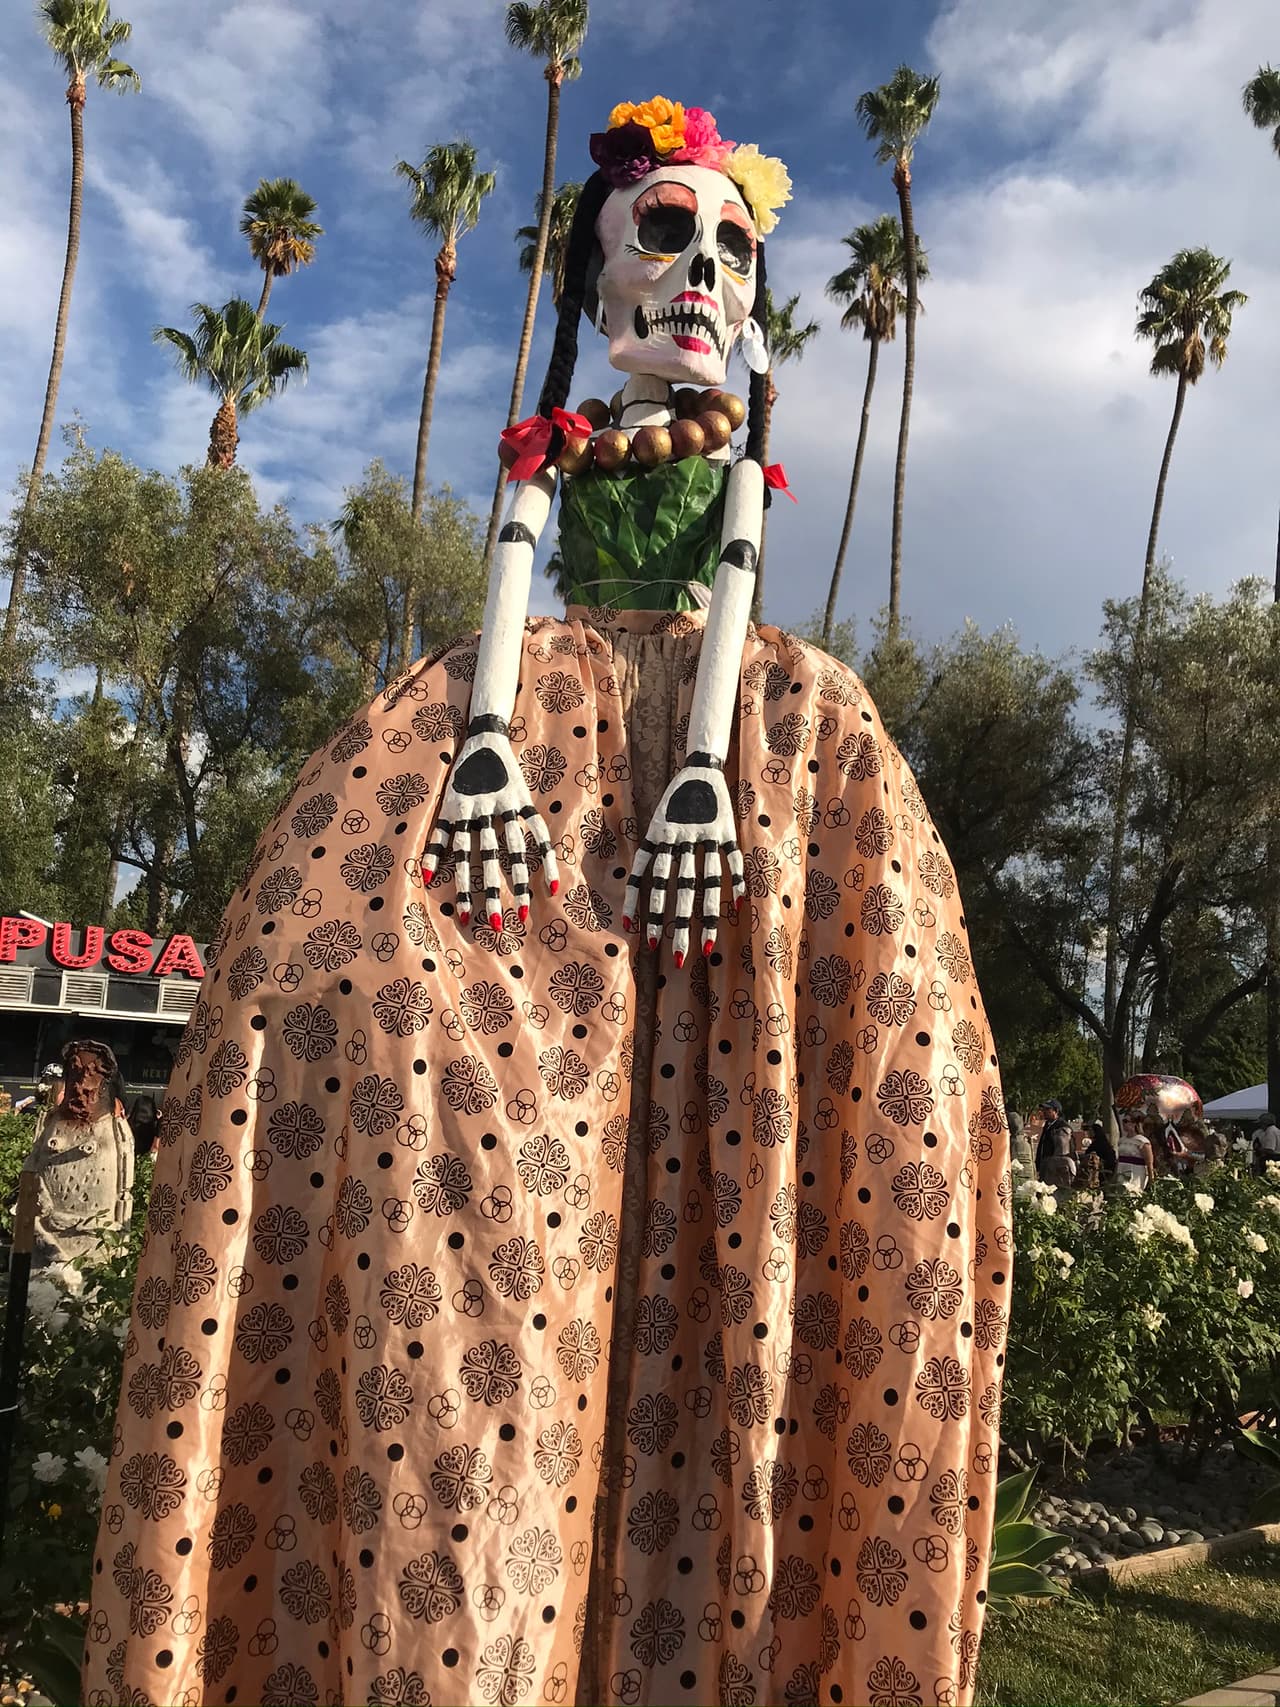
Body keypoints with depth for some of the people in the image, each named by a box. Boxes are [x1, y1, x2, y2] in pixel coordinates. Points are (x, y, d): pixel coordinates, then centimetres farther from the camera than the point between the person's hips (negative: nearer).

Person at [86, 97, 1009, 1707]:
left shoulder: (736, 454, 19)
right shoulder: (555, 448, 20)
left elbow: (730, 600, 3)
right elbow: (510, 580, 6)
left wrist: (705, 772, -13)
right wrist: (484, 738, -12)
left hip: (731, 721, 0)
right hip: (551, 708, 0)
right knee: (366, 984, -23)